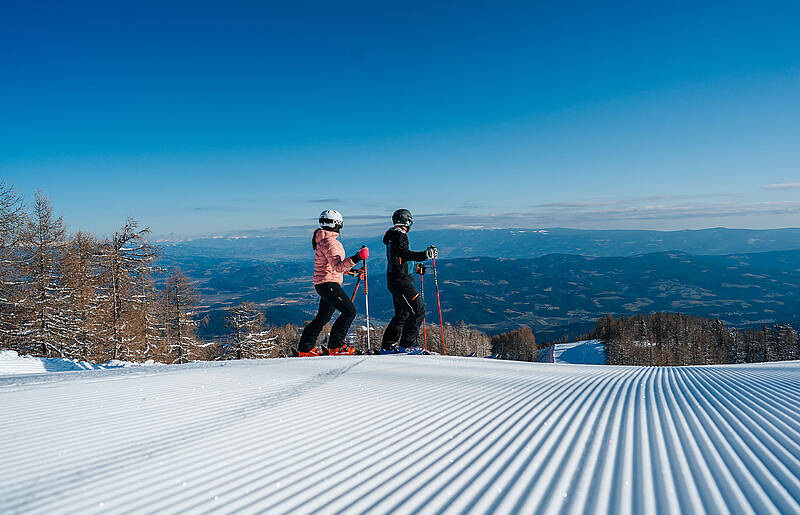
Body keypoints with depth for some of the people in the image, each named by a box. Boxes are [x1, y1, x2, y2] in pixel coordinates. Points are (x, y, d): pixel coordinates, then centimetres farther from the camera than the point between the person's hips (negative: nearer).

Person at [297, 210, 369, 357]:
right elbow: (338, 267, -26)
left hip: (325, 284, 11)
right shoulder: (328, 242, -17)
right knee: (349, 311, -10)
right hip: (328, 283, -11)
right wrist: (357, 258, -36)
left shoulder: (323, 240, 17)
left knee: (323, 317, 17)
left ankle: (305, 348, 24)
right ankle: (335, 346, -6)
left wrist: (352, 271, 21)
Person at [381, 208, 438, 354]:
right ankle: (407, 344, -8)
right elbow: (405, 254, -27)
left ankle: (387, 346, 20)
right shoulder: (399, 235, -12)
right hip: (400, 281, -11)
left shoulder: (393, 234, 19)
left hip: (393, 280, 11)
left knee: (402, 313, 17)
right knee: (418, 310, -9)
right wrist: (426, 255, -32)